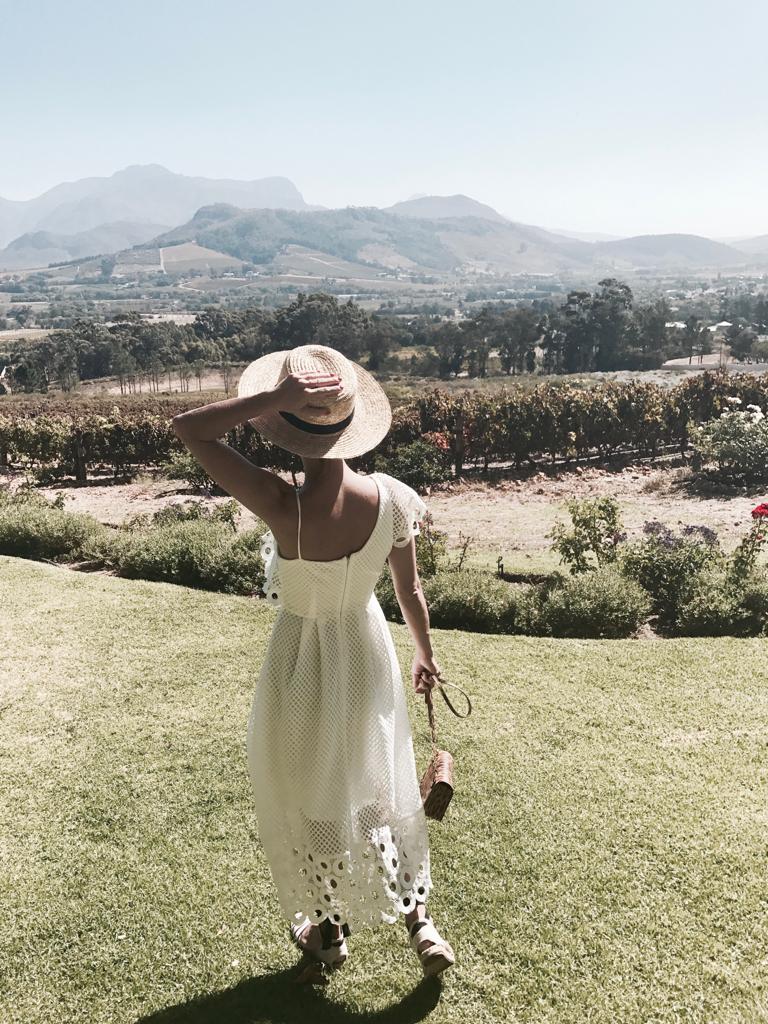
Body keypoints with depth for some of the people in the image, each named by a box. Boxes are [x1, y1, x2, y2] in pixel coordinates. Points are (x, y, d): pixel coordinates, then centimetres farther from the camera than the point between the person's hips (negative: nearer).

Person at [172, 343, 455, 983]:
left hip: (301, 667, -3)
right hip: (369, 657, 4)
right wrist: (426, 655, 12)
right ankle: (418, 920, 38)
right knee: (381, 787, 27)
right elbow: (410, 589, -5)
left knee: (306, 800, 22)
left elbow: (188, 427, -28)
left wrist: (274, 398, -35)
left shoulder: (283, 507, -33)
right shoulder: (393, 499, -20)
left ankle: (329, 932, 44)